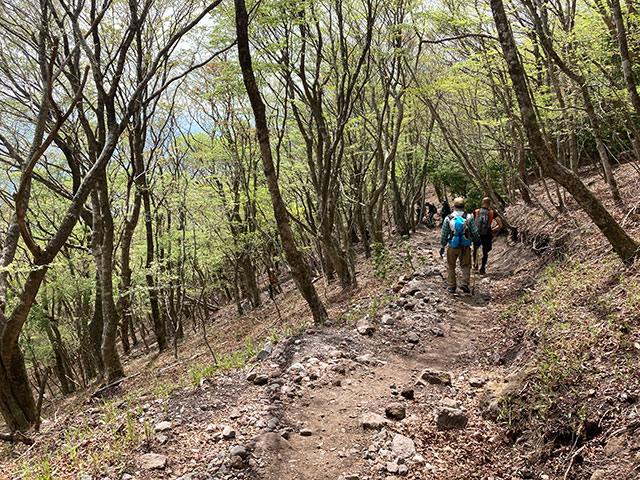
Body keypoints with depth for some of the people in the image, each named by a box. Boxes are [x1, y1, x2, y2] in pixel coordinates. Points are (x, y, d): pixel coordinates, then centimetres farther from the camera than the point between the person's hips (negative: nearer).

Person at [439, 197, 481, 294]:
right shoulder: (469, 218, -6)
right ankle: (464, 283, 1)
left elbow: (444, 234, -1)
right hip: (465, 247, 0)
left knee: (451, 267, 14)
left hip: (452, 247, 0)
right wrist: (477, 241, 17)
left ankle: (451, 286, 17)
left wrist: (442, 247, 7)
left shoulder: (448, 218, -4)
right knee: (466, 266, 15)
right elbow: (475, 232, -2)